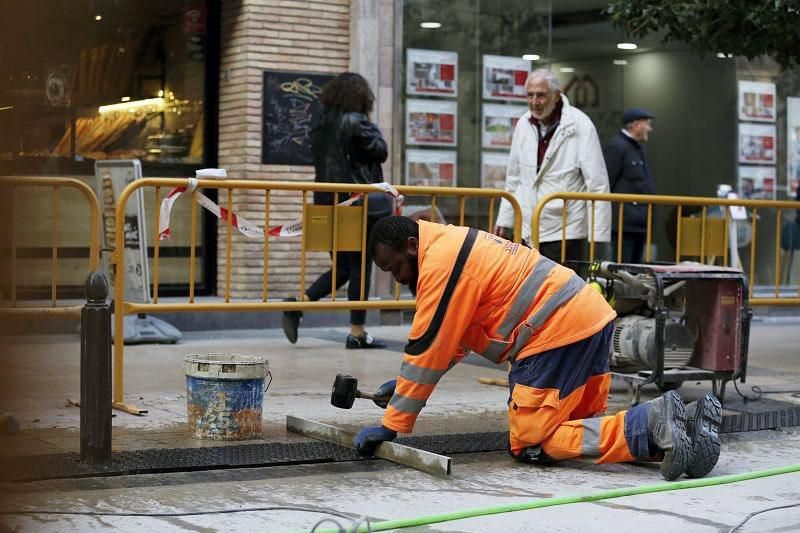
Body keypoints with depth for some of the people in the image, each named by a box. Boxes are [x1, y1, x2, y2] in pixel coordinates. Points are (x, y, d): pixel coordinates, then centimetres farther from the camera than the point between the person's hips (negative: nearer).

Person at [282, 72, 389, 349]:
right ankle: (357, 332, 4)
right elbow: (380, 152, -6)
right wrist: (374, 130, 9)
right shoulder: (357, 122, -11)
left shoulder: (321, 126, 11)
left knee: (342, 267, 14)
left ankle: (298, 304, -5)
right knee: (360, 266, 1)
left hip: (328, 202, 7)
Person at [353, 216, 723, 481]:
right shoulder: (455, 247, 22)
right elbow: (451, 337, 29)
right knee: (582, 425, 18)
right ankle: (672, 426, -2)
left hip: (558, 331, -10)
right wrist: (404, 383, 25)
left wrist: (391, 425, -4)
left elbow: (428, 349, -10)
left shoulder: (441, 263, -10)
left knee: (529, 444, -5)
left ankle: (650, 425, -19)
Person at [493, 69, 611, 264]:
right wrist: (504, 220, 15)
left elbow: (597, 183, -10)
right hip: (527, 229, 5)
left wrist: (598, 233, -13)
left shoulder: (580, 126, -9)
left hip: (564, 231, -5)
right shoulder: (523, 125, 6)